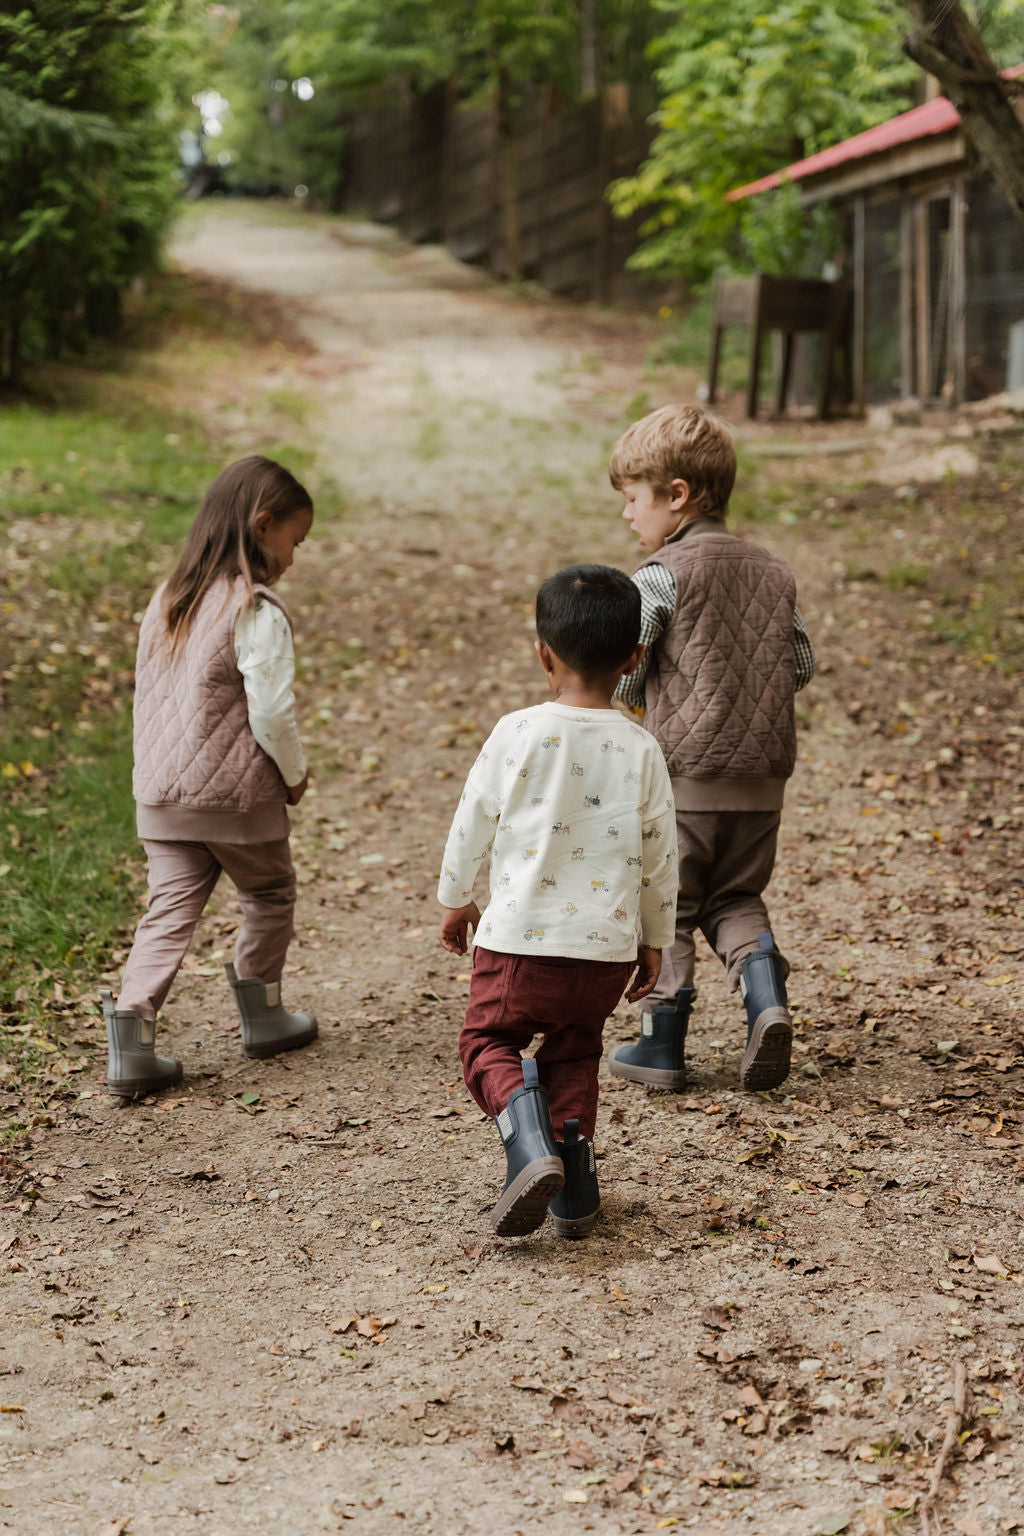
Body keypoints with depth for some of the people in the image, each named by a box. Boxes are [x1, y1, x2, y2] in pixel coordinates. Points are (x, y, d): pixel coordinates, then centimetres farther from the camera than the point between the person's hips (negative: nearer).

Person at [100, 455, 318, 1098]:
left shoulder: (168, 600, 7)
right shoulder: (257, 612, -16)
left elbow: (149, 696, 12)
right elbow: (271, 712, -18)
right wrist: (296, 773, -1)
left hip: (162, 798, 6)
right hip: (240, 797, -6)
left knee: (170, 912, 6)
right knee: (269, 898, 17)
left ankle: (132, 1036, -6)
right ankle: (262, 1015, 30)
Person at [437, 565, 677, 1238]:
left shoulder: (517, 733, -8)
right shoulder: (641, 750, -2)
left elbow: (473, 822, 0)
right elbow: (661, 857, 4)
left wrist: (455, 898, 17)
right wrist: (655, 940, 18)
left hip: (519, 936, -3)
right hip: (608, 945, 3)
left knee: (489, 1041, 14)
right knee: (575, 1050, 22)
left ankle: (529, 1139, -13)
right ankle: (574, 1186, 15)